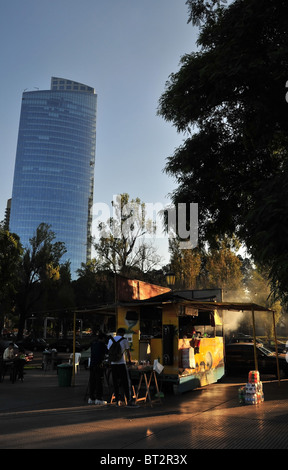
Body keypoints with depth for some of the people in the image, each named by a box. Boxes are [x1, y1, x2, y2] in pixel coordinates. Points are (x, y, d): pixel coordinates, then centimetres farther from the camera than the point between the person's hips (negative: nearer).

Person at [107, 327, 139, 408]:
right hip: (121, 364, -4)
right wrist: (129, 360, 24)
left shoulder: (110, 340, 13)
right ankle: (129, 401, -4)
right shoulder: (124, 340, 1)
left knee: (115, 383, 9)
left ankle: (117, 401, 13)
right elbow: (128, 352, 8)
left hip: (113, 364, 5)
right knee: (126, 382, -1)